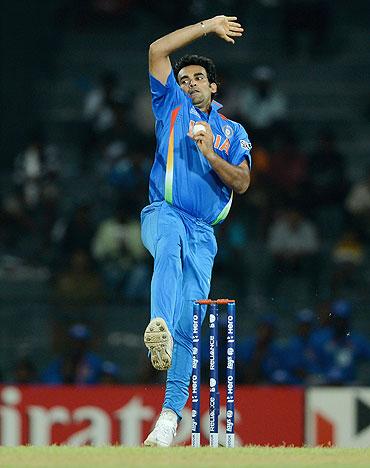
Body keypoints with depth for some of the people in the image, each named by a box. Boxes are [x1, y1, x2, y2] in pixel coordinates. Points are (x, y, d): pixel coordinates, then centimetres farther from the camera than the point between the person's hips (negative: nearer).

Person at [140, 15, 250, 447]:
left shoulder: (233, 132, 21)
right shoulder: (172, 107, 18)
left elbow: (242, 184, 8)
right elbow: (157, 51, 9)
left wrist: (210, 154, -6)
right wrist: (206, 27, 13)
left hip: (204, 234, 2)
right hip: (163, 213, -2)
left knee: (189, 325, -8)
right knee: (170, 244, -39)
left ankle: (171, 414, -12)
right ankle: (160, 329, -64)